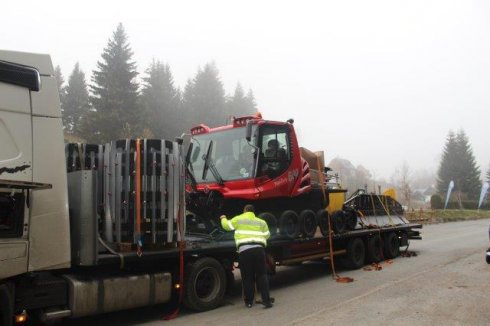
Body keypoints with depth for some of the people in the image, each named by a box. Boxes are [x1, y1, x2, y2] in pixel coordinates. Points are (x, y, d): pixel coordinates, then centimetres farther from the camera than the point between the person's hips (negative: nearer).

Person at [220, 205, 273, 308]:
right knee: (262, 275, 7)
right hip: (258, 249, 1)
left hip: (244, 250, -1)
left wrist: (223, 219, 41)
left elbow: (227, 225, 20)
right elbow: (267, 235, 20)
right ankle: (266, 300, 1)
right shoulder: (261, 222, 17)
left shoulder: (238, 219, 12)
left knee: (247, 277, 9)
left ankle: (249, 301, 16)